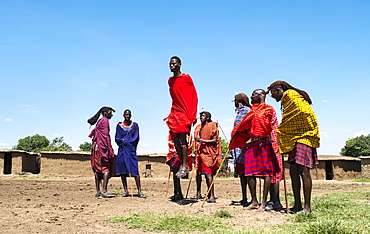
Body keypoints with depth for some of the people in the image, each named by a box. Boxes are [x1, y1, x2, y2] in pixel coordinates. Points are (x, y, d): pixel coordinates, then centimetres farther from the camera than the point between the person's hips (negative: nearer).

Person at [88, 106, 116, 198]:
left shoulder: (99, 122, 21)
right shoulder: (105, 121, -6)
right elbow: (105, 136, -14)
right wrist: (109, 150, -15)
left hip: (96, 147, 10)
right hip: (102, 147, -10)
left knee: (97, 169, 6)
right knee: (106, 168, -12)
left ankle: (98, 192, 8)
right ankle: (104, 191, -19)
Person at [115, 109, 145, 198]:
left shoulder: (135, 125, 11)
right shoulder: (119, 125, 12)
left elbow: (136, 138, 4)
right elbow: (117, 138, 8)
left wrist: (124, 141, -2)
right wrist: (124, 141, -5)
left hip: (131, 150, -2)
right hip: (122, 150, 2)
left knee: (135, 170, -9)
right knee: (122, 170, -1)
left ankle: (139, 191, -9)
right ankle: (125, 191, 7)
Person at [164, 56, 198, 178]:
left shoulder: (186, 78, -2)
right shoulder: (170, 81, 16)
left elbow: (194, 97, -4)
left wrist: (192, 115, -11)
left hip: (184, 113, -6)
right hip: (174, 113, 6)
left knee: (182, 137, -13)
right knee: (175, 139, 1)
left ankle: (184, 166, -11)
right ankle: (182, 165, 7)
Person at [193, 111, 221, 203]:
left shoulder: (212, 126, -3)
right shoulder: (199, 127, 18)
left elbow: (214, 140, -11)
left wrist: (203, 141, -19)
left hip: (208, 153, -8)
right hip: (200, 152, 8)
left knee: (208, 173, -14)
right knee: (198, 172, 10)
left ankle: (212, 196, -16)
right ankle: (198, 194, 22)